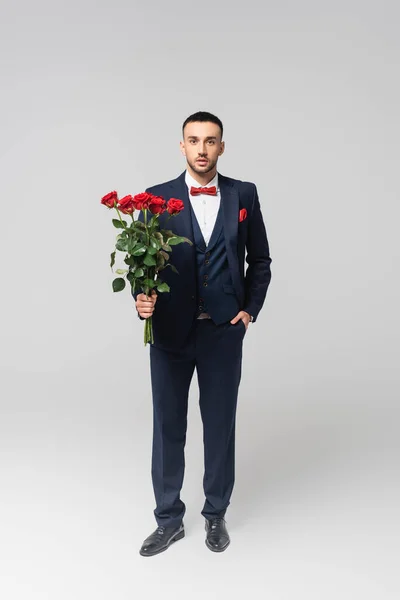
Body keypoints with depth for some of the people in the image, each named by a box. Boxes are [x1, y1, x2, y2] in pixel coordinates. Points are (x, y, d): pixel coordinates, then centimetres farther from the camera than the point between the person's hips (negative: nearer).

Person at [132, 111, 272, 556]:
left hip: (224, 332, 1)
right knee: (167, 428, 9)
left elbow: (260, 260, 9)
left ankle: (216, 515, 31)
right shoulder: (157, 198, 0)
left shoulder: (244, 194, 3)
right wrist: (142, 298, -19)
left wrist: (250, 309, 1)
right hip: (170, 331, 0)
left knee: (220, 427, 11)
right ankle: (169, 520, 27)